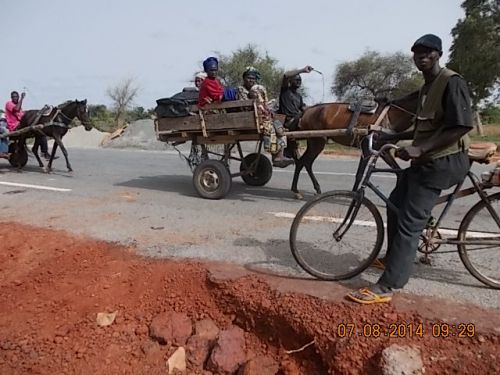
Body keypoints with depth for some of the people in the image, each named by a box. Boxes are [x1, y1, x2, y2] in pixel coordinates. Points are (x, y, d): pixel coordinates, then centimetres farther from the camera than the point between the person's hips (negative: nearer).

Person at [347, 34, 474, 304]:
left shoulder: (452, 82, -13)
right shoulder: (426, 87, 18)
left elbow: (460, 127, -23)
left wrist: (419, 149, -29)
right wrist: (391, 137, 12)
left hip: (441, 162, -10)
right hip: (424, 159, 10)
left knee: (410, 222, -13)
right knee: (395, 205, 18)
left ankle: (386, 287, -10)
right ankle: (393, 259, 37)